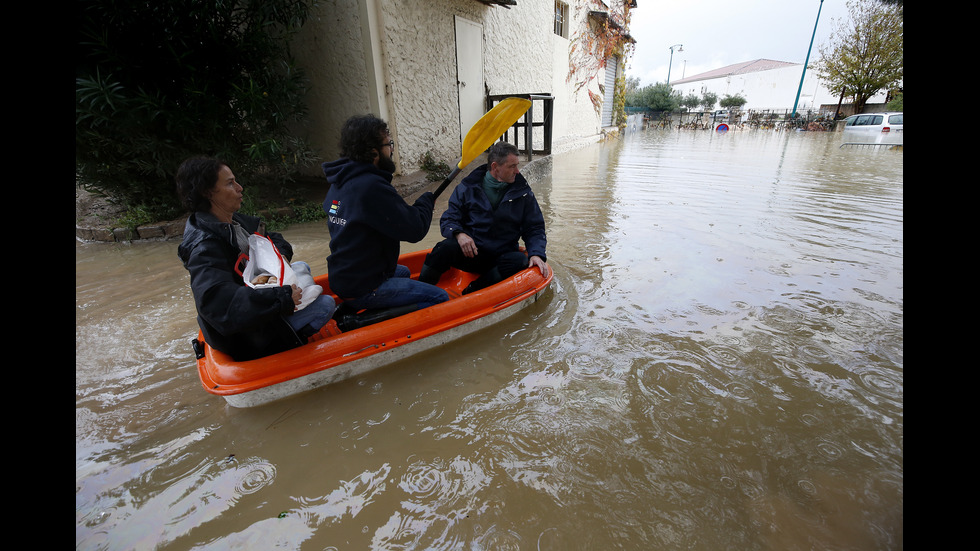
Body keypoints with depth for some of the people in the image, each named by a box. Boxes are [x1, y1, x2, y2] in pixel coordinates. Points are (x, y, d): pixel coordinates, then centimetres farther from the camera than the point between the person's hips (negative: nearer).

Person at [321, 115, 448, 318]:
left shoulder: (340, 182, 5)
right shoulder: (372, 187, -25)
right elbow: (415, 230, -24)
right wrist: (427, 201, -3)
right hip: (362, 290, -10)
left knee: (403, 271, 34)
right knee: (440, 298, -9)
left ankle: (352, 310, 22)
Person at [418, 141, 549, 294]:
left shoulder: (523, 192, 5)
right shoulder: (468, 187, 2)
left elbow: (535, 228, 8)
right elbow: (448, 220, 2)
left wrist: (536, 254, -12)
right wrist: (459, 234, -22)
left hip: (501, 258, 1)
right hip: (469, 253, -1)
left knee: (520, 260, -33)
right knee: (445, 248, -32)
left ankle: (468, 296, -32)